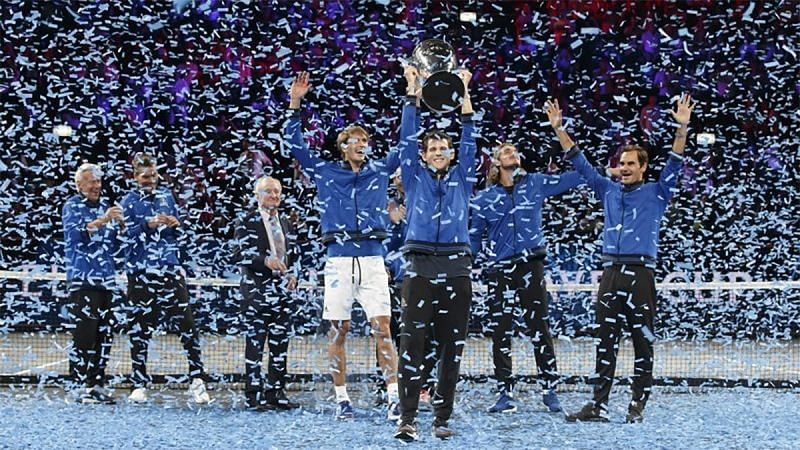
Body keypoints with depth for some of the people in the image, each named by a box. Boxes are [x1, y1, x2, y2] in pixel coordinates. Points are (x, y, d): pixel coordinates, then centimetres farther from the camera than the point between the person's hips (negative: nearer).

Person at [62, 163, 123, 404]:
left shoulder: (106, 206, 18)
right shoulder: (72, 207, 0)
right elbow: (75, 234, -18)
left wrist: (121, 228, 1)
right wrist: (101, 221, -28)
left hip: (105, 279, 6)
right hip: (82, 278, -6)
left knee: (105, 333, 4)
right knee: (85, 332, -11)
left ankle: (98, 384, 11)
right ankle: (84, 386, -10)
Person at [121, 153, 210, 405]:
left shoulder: (166, 197, 14)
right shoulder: (129, 201, 4)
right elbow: (127, 235, -6)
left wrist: (175, 224, -3)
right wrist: (148, 225, -21)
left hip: (170, 270, 2)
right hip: (141, 272, -2)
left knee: (186, 322, -6)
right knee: (140, 328, 2)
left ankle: (196, 381, -5)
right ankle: (139, 385, 9)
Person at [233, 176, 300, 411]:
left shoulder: (286, 223, 17)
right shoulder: (246, 223, -1)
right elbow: (239, 255, -10)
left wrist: (293, 275, 5)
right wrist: (265, 261, -22)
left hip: (283, 290, 6)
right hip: (256, 290, -6)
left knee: (280, 343, 6)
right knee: (255, 342, -4)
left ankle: (276, 392, 14)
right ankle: (254, 394, -1)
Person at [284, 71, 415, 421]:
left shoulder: (380, 170, 13)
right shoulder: (326, 172, 10)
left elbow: (406, 142, 14)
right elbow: (295, 144, 8)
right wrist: (295, 105, -1)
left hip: (372, 260, 0)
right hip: (339, 260, 0)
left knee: (382, 329, -7)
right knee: (338, 332, 2)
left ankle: (394, 397, -8)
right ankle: (342, 399, 9)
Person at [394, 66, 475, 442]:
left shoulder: (461, 179, 15)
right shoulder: (416, 178, 12)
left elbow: (469, 142, 10)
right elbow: (408, 140, 5)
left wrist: (464, 93, 7)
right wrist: (412, 90, 3)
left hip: (456, 270, 2)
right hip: (421, 268, -2)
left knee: (451, 348, 2)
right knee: (413, 345, -8)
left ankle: (442, 419, 8)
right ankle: (407, 419, -11)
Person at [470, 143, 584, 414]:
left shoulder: (535, 184, 6)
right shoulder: (484, 197, 5)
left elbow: (570, 179, 4)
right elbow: (473, 236, 9)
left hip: (532, 266, 0)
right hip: (500, 271, 0)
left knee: (540, 329, 1)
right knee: (501, 334, 1)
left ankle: (550, 390, 6)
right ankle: (505, 394, 7)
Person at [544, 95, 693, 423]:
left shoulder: (655, 193, 7)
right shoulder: (609, 191, 16)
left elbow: (674, 164, -5)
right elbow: (580, 163, 18)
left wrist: (682, 128, -19)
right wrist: (558, 129, 13)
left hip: (641, 275, -4)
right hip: (611, 273, 4)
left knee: (642, 341, 0)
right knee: (605, 341, 2)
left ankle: (638, 404, 5)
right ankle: (599, 405, 1)